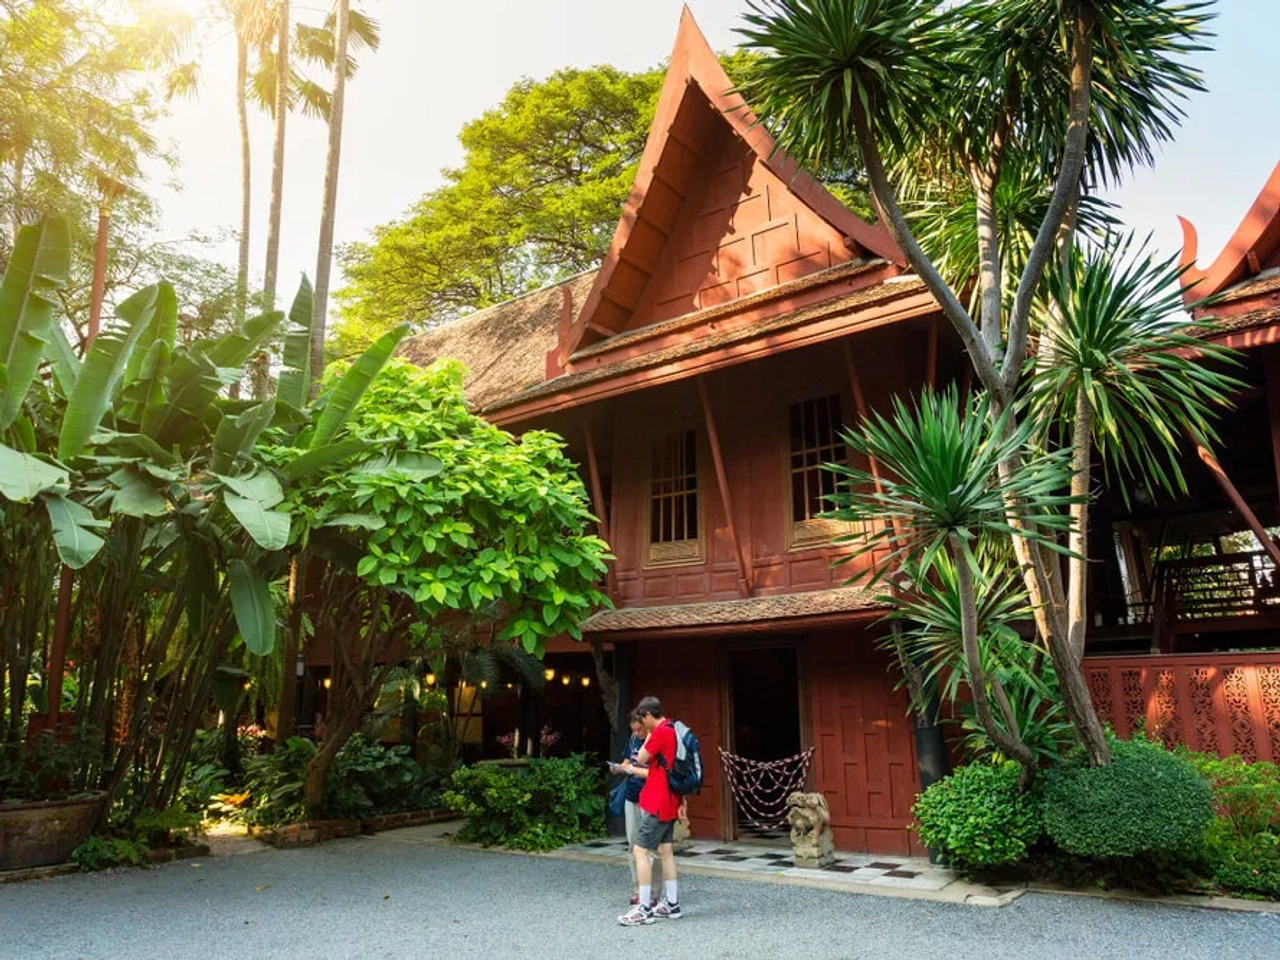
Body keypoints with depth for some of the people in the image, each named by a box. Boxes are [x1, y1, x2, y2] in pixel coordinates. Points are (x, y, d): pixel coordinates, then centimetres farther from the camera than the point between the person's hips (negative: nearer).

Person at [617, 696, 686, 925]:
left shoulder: (661, 731, -17)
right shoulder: (673, 731, 12)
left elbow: (641, 759, -10)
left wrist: (649, 734, -1)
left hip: (657, 803, -10)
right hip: (669, 802, 10)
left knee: (640, 850, -7)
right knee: (665, 850, 13)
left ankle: (644, 909, -6)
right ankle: (672, 904, 18)